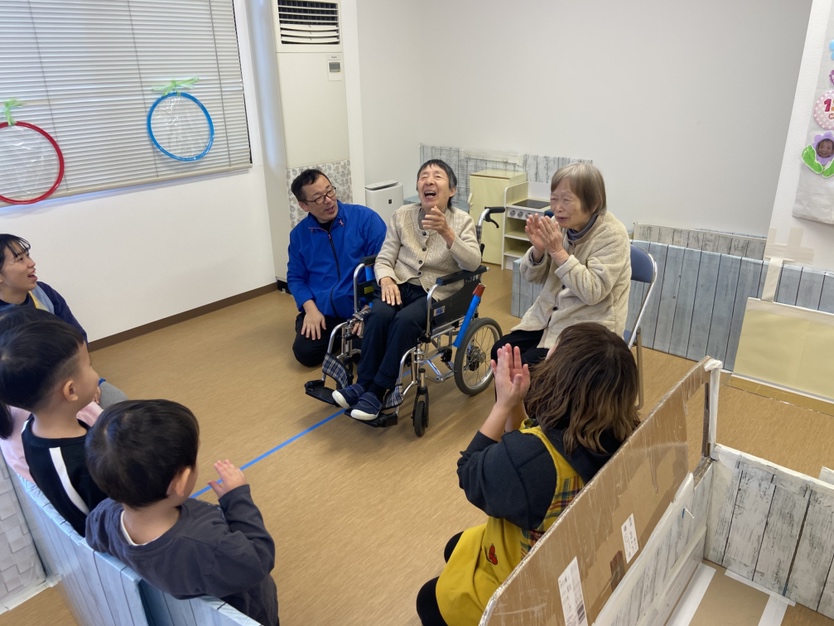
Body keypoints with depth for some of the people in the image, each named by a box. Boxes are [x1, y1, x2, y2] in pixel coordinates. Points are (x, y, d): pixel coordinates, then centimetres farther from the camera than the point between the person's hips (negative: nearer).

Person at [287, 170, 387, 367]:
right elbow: (295, 277, 10)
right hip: (322, 312, 3)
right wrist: (310, 309, -9)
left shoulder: (365, 218, -7)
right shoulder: (299, 234, 6)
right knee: (305, 353, -16)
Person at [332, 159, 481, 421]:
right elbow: (384, 259, 4)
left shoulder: (462, 221, -1)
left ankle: (376, 391, -22)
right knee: (378, 314, -30)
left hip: (438, 293, -2)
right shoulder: (401, 215, 6)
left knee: (405, 320, -32)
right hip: (402, 285, 3)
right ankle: (364, 383, -17)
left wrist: (446, 232, -31)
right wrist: (386, 280, -19)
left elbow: (473, 264, -17)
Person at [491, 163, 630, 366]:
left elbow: (593, 292, -26)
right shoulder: (559, 224, -2)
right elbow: (532, 277, 4)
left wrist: (558, 251, -27)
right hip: (550, 315, 6)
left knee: (530, 365, -20)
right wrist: (538, 249, -17)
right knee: (501, 352, -8)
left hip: (589, 327, -5)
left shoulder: (612, 235, -17)